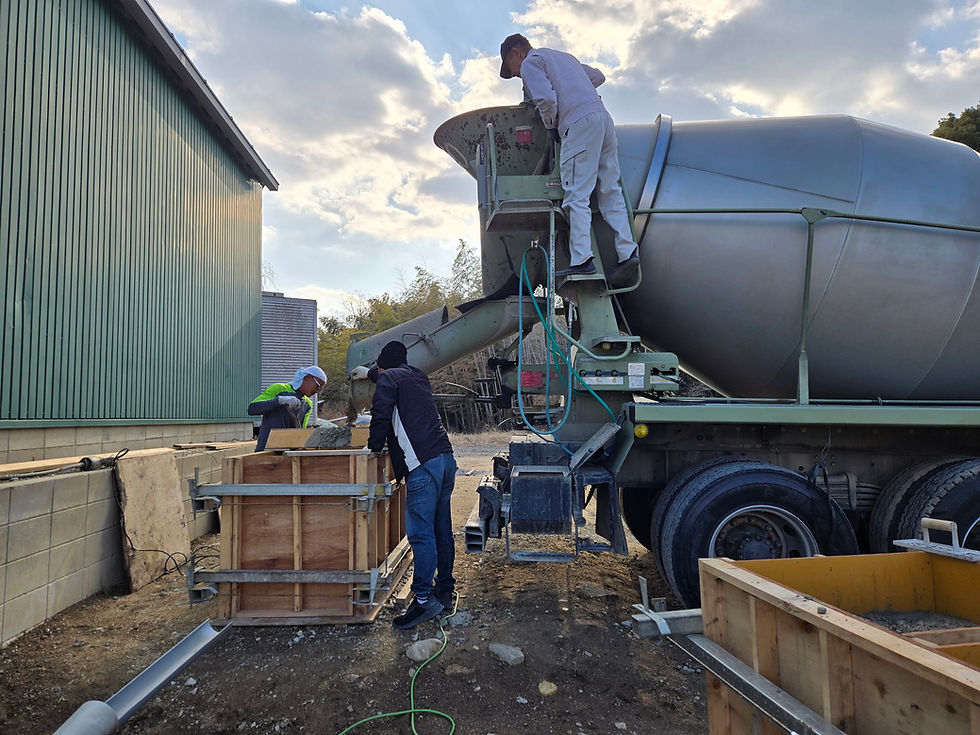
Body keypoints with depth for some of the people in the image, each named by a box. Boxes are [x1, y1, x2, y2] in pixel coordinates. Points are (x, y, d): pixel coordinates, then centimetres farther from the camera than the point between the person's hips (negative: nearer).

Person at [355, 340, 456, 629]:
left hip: (423, 464, -9)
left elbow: (380, 415, -7)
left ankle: (424, 600, -9)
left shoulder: (389, 378, 3)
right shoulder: (419, 377, 28)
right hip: (446, 457, 9)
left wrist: (374, 445, 11)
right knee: (441, 529, 13)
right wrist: (369, 373, 65)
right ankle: (445, 591, 22)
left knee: (420, 532, -9)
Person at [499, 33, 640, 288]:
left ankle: (582, 259, -20)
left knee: (577, 195, -12)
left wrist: (550, 126, 7)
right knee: (610, 191, 4)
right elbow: (598, 76, 39)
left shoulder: (530, 63, 7)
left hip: (579, 123, -8)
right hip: (603, 116, 8)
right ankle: (627, 251, -3)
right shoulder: (564, 56, 32)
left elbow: (546, 98, -9)